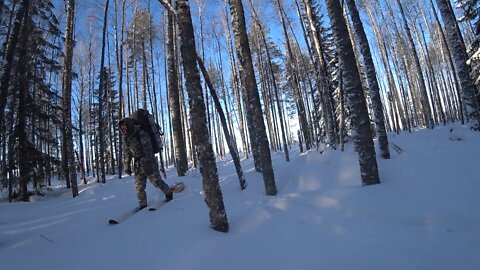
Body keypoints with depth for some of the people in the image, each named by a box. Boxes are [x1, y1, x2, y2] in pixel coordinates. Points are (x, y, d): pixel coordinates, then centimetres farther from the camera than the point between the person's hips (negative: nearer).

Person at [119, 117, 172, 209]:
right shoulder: (126, 138, 6)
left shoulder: (141, 134, -16)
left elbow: (148, 149, -21)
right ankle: (143, 205, 15)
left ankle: (169, 193, 24)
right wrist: (127, 165, 11)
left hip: (148, 162, -6)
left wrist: (148, 163, -25)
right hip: (138, 164, 6)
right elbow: (127, 153, 16)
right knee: (139, 186, 4)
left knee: (156, 181, 0)